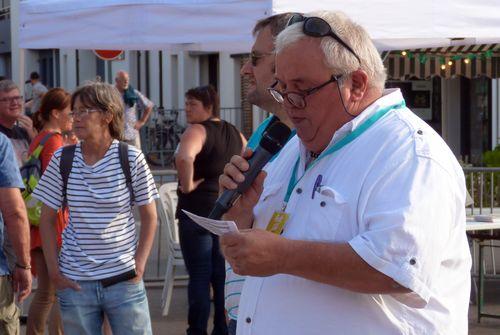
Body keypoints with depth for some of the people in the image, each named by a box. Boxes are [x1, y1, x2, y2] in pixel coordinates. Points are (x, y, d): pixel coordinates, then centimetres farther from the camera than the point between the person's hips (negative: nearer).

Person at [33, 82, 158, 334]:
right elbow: (47, 219, 5)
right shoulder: (62, 160, -1)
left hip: (123, 280, -1)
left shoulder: (131, 159, -5)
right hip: (75, 282, 1)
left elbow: (149, 216, 4)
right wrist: (54, 272, -1)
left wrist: (139, 265, -4)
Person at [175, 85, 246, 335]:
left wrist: (187, 185, -20)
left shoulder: (198, 130, -13)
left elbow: (184, 157, -33)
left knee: (199, 277, -1)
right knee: (223, 275, 13)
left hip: (198, 210, -7)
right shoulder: (234, 133, 11)